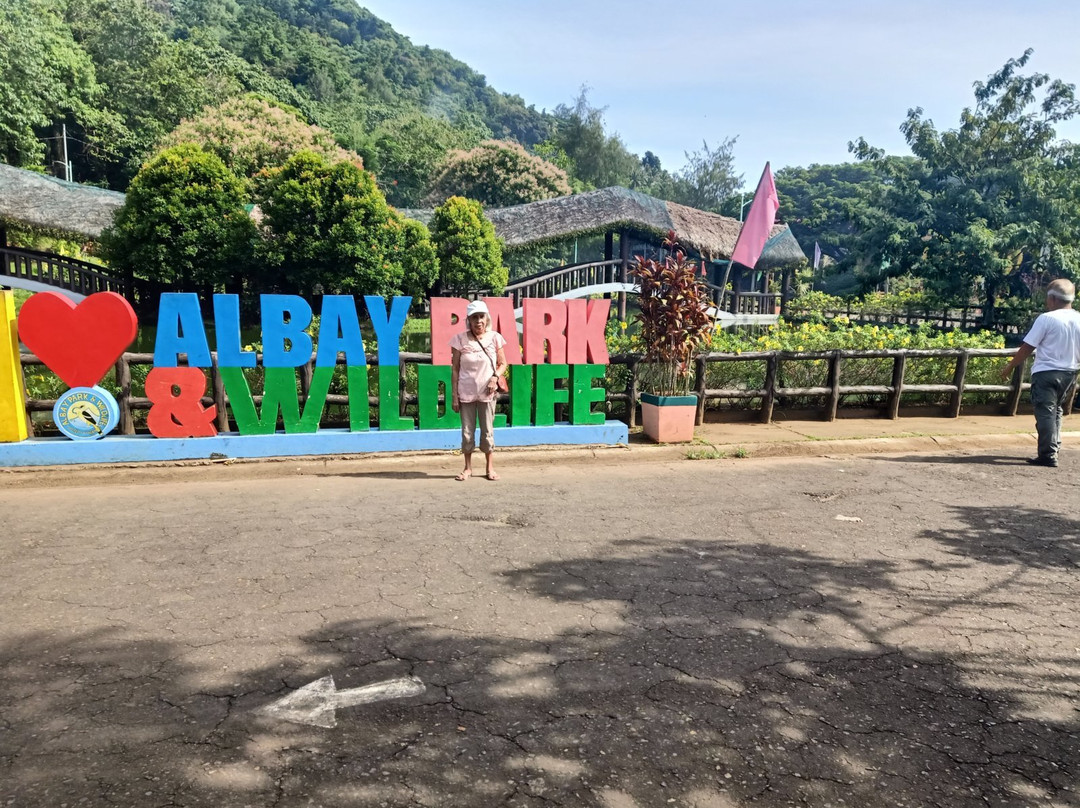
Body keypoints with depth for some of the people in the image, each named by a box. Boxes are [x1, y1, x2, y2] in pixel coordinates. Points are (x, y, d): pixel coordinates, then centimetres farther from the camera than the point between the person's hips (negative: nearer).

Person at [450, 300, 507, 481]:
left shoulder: (494, 338, -3)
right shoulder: (460, 339, -5)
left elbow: (502, 363, 7)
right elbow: (455, 370, -2)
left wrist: (495, 377, -14)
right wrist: (454, 396, -4)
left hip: (487, 393, 0)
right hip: (466, 393, 0)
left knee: (488, 430, 8)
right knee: (467, 432, 7)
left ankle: (489, 467, 21)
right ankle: (467, 468, 21)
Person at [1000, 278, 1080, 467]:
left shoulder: (1046, 319, -14)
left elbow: (1027, 347, -12)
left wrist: (1010, 367, -2)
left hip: (1046, 372, -6)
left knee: (1045, 413, -2)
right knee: (1055, 412, 21)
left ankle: (1048, 456, -2)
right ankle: (1054, 448, 25)